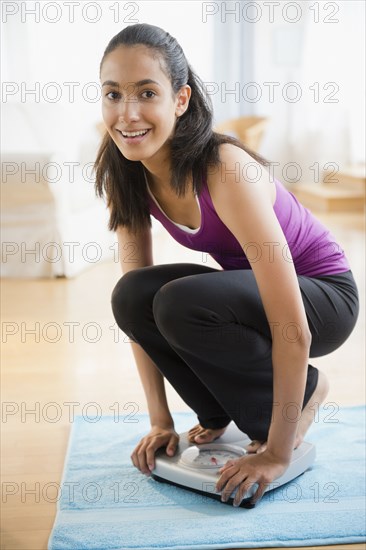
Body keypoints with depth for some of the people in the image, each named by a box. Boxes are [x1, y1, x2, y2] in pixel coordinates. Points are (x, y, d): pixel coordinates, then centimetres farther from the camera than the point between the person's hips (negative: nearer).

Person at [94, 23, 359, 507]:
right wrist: (160, 422, -9)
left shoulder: (225, 171, -33)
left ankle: (305, 391, -4)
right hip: (249, 290, 6)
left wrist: (277, 453, -25)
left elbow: (293, 329, -32)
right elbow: (137, 310, -7)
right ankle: (221, 410, 4)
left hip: (324, 294, -5)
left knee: (181, 303, -31)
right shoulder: (125, 177, -12)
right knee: (132, 295, -20)